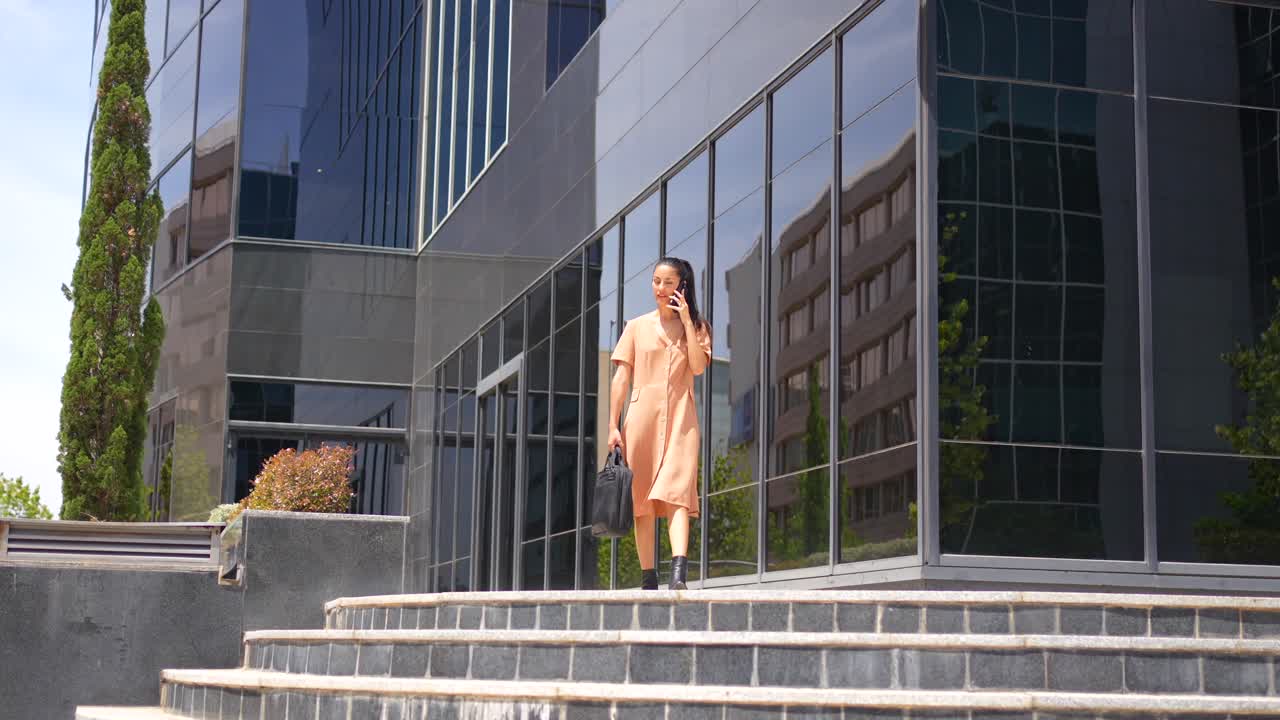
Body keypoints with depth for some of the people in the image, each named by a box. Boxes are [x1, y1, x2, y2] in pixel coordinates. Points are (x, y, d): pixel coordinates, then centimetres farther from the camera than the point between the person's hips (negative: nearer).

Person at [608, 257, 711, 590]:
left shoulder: (696, 327, 12)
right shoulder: (637, 327, 12)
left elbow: (698, 365, -7)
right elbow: (621, 378, 7)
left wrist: (686, 321, -6)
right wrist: (613, 426, -1)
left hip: (680, 419, -1)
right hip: (642, 416, 2)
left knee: (675, 493, -17)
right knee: (642, 500, 2)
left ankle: (679, 573, -30)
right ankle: (648, 578, 8)